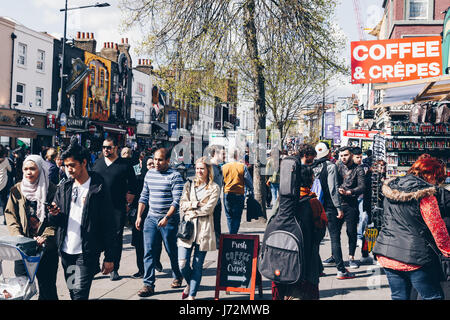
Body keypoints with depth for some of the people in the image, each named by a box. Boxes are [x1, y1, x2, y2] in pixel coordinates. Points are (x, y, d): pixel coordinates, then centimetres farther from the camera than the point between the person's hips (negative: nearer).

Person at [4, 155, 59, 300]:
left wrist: (45, 236, -15)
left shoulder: (51, 190, -4)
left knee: (46, 284, 4)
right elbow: (10, 214, 7)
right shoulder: (17, 190, 6)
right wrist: (17, 234, -7)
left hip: (46, 246, -2)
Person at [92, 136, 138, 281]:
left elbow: (133, 186, 4)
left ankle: (114, 269, 10)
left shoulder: (125, 164, 1)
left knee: (117, 238, 1)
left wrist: (128, 203, 0)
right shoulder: (97, 163, 12)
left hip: (118, 208, -3)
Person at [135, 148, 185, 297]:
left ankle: (177, 277, 31)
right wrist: (139, 216, 9)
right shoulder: (149, 174, 9)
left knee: (172, 251, 9)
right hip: (151, 218, 5)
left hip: (169, 220, -5)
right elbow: (144, 196, 16)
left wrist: (166, 218, -22)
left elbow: (177, 201, -14)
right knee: (149, 252, -1)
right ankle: (148, 284, 2)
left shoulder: (175, 176, -9)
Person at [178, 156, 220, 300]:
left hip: (204, 228, -2)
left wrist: (191, 211, -3)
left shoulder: (214, 188, 5)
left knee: (197, 265, 0)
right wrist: (196, 204, -7)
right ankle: (190, 284, 25)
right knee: (182, 263, -5)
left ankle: (192, 295, 11)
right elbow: (182, 204, 6)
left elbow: (208, 209, -6)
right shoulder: (189, 185, 15)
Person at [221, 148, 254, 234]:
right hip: (239, 195, -2)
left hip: (227, 194, 2)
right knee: (237, 217, 4)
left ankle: (231, 234, 15)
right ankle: (233, 234, -4)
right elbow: (248, 181, 0)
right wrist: (251, 191, 11)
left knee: (229, 217, 13)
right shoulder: (242, 166, -4)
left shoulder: (224, 167, 1)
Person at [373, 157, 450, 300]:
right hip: (415, 257, -6)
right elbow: (438, 228, -8)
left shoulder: (391, 189, 8)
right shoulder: (425, 194, -13)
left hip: (386, 256, 7)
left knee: (399, 297, 14)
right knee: (433, 296, 6)